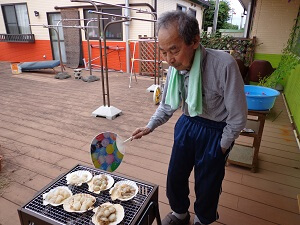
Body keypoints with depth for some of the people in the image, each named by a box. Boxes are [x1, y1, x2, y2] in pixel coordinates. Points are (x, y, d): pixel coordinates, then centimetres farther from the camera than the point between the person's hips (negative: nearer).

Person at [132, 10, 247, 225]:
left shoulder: (223, 64, -29)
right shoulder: (175, 67, -10)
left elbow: (238, 117, -18)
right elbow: (167, 105, 7)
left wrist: (222, 146, -7)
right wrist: (150, 127, -1)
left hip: (214, 132, -4)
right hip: (186, 125, 5)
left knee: (207, 184, 12)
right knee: (175, 176, 16)